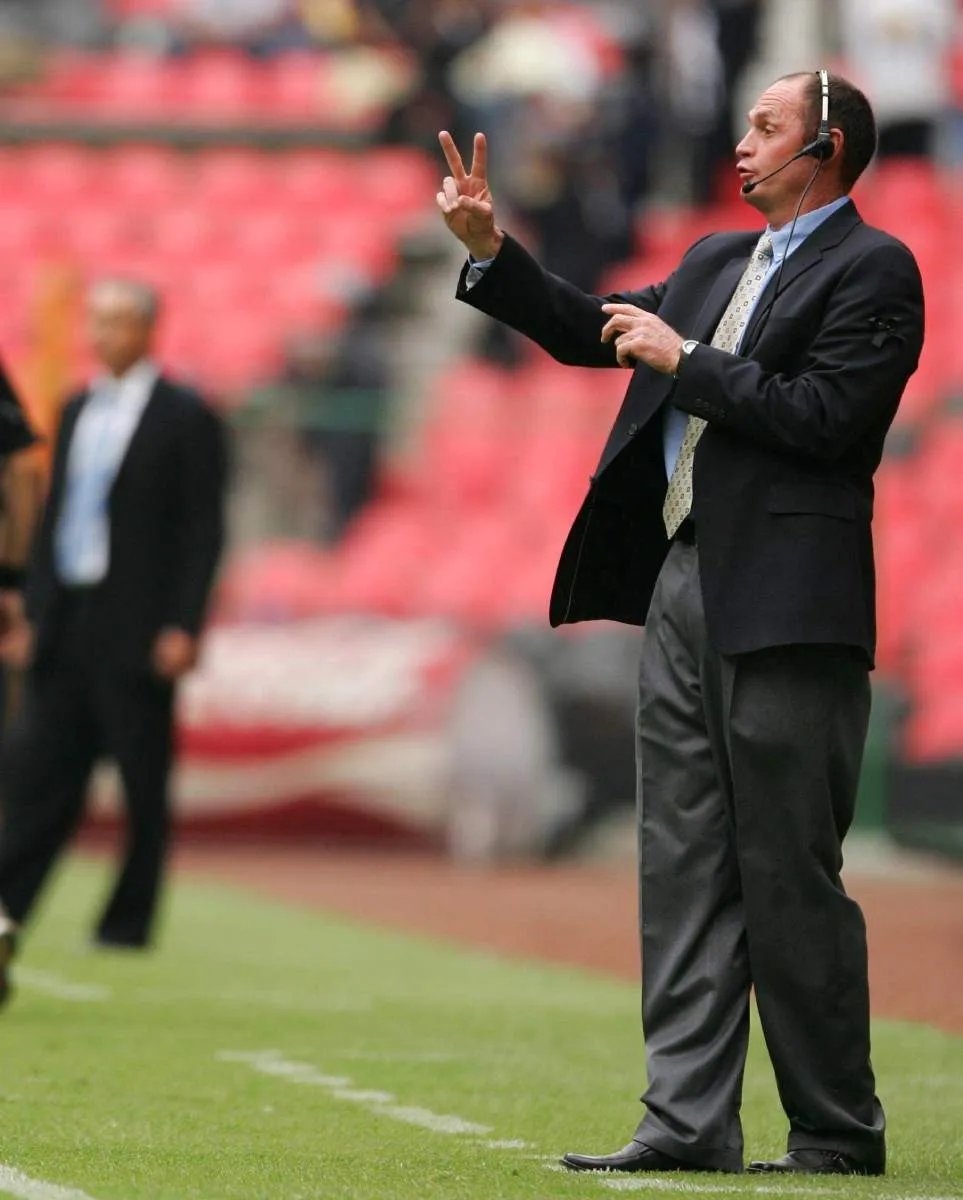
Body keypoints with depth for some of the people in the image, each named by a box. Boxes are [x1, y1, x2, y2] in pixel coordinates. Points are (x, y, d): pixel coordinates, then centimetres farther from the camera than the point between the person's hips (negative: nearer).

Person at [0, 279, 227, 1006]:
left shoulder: (185, 419, -4)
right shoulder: (79, 412, 16)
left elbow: (203, 530, -7)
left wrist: (183, 627, -14)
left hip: (136, 632, -6)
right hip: (66, 626, 6)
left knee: (143, 781, 0)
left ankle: (129, 919, 8)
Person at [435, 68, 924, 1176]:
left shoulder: (872, 270, -5)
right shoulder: (715, 261, 19)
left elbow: (823, 417, -16)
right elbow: (597, 335, 25)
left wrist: (684, 359, -10)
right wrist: (489, 250, 14)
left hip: (786, 605, -8)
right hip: (684, 587, 8)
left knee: (790, 876, -4)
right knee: (684, 870, 6)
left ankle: (837, 1132, 5)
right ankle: (688, 1123, 7)